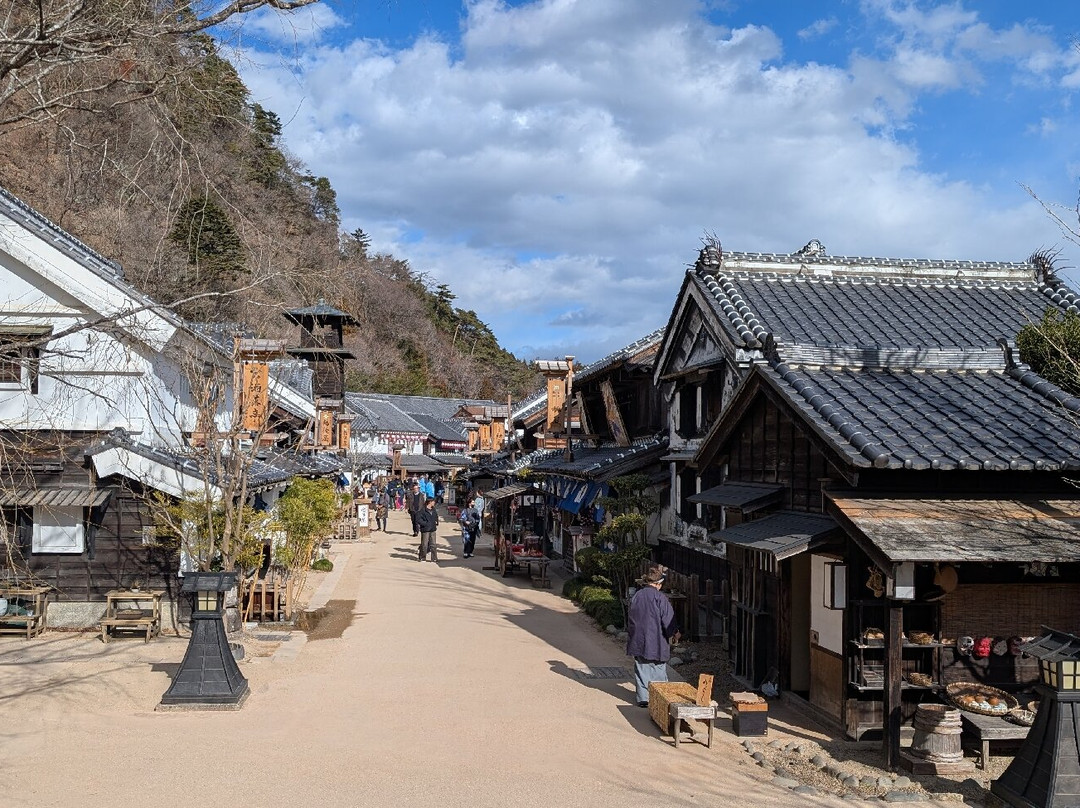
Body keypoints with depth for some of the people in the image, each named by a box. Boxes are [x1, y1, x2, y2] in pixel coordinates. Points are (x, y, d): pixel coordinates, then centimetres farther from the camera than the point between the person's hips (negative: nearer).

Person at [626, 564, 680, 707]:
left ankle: (643, 698, 10)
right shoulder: (660, 597, -15)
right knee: (659, 671, 7)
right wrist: (674, 633, 5)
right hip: (656, 642, -4)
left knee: (641, 671, 10)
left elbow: (630, 620, 11)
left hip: (638, 642, 4)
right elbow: (668, 620, -13)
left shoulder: (636, 596, 2)